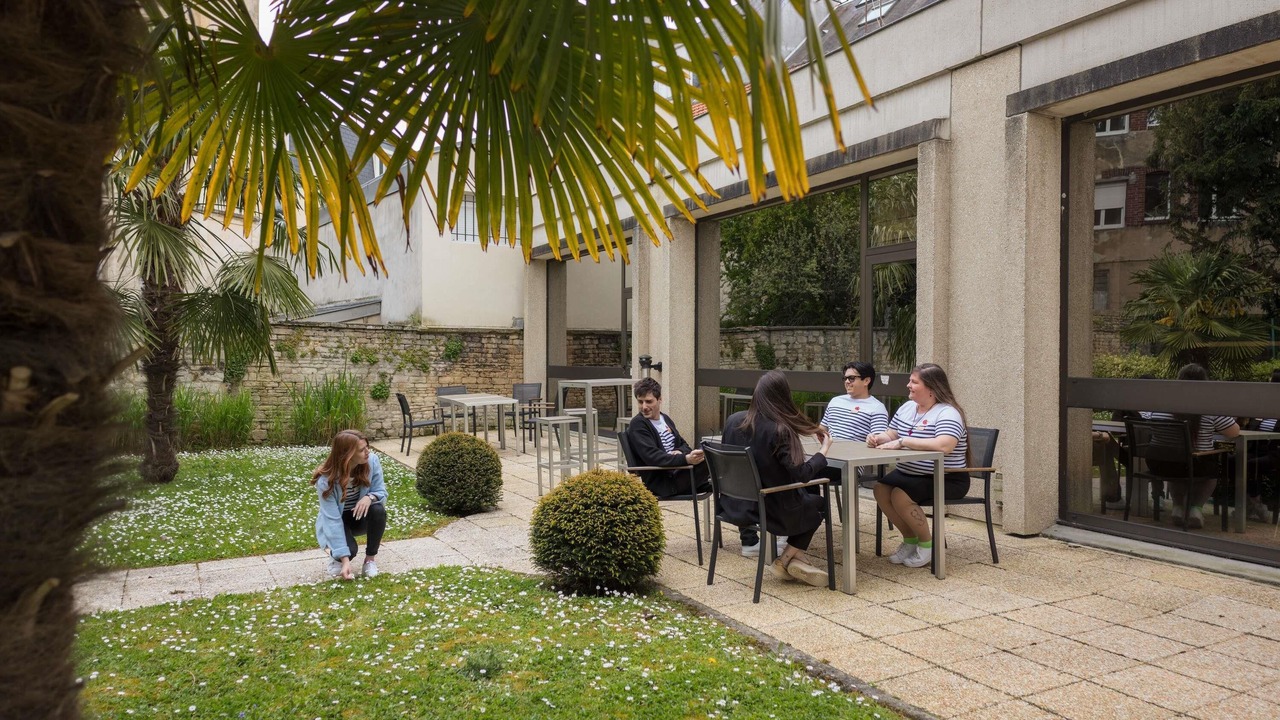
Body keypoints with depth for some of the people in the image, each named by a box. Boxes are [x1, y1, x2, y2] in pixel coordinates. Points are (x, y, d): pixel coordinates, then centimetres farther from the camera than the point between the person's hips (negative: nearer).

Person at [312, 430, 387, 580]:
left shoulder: (372, 461, -21)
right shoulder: (326, 480, -30)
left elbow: (381, 492, -13)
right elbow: (333, 520, -31)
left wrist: (370, 497, -40)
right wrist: (345, 560, -36)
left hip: (361, 516, 3)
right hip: (338, 521, -3)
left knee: (378, 510, -31)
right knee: (350, 550, -31)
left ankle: (371, 558, -8)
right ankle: (335, 555, 9)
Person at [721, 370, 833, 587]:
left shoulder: (733, 421, -4)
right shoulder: (779, 430, -23)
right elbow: (803, 474, -26)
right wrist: (824, 449, -10)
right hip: (770, 510, -6)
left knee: (805, 498, 28)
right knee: (819, 504, 24)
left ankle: (795, 560, 18)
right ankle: (786, 560, 18)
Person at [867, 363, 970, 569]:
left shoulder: (947, 413, -18)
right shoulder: (906, 407, 9)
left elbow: (943, 445, -35)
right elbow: (890, 436, 14)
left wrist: (903, 441, -34)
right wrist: (878, 437, -10)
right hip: (909, 474, 8)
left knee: (900, 496, -26)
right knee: (881, 488, -14)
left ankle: (927, 543, -2)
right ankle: (910, 539, 6)